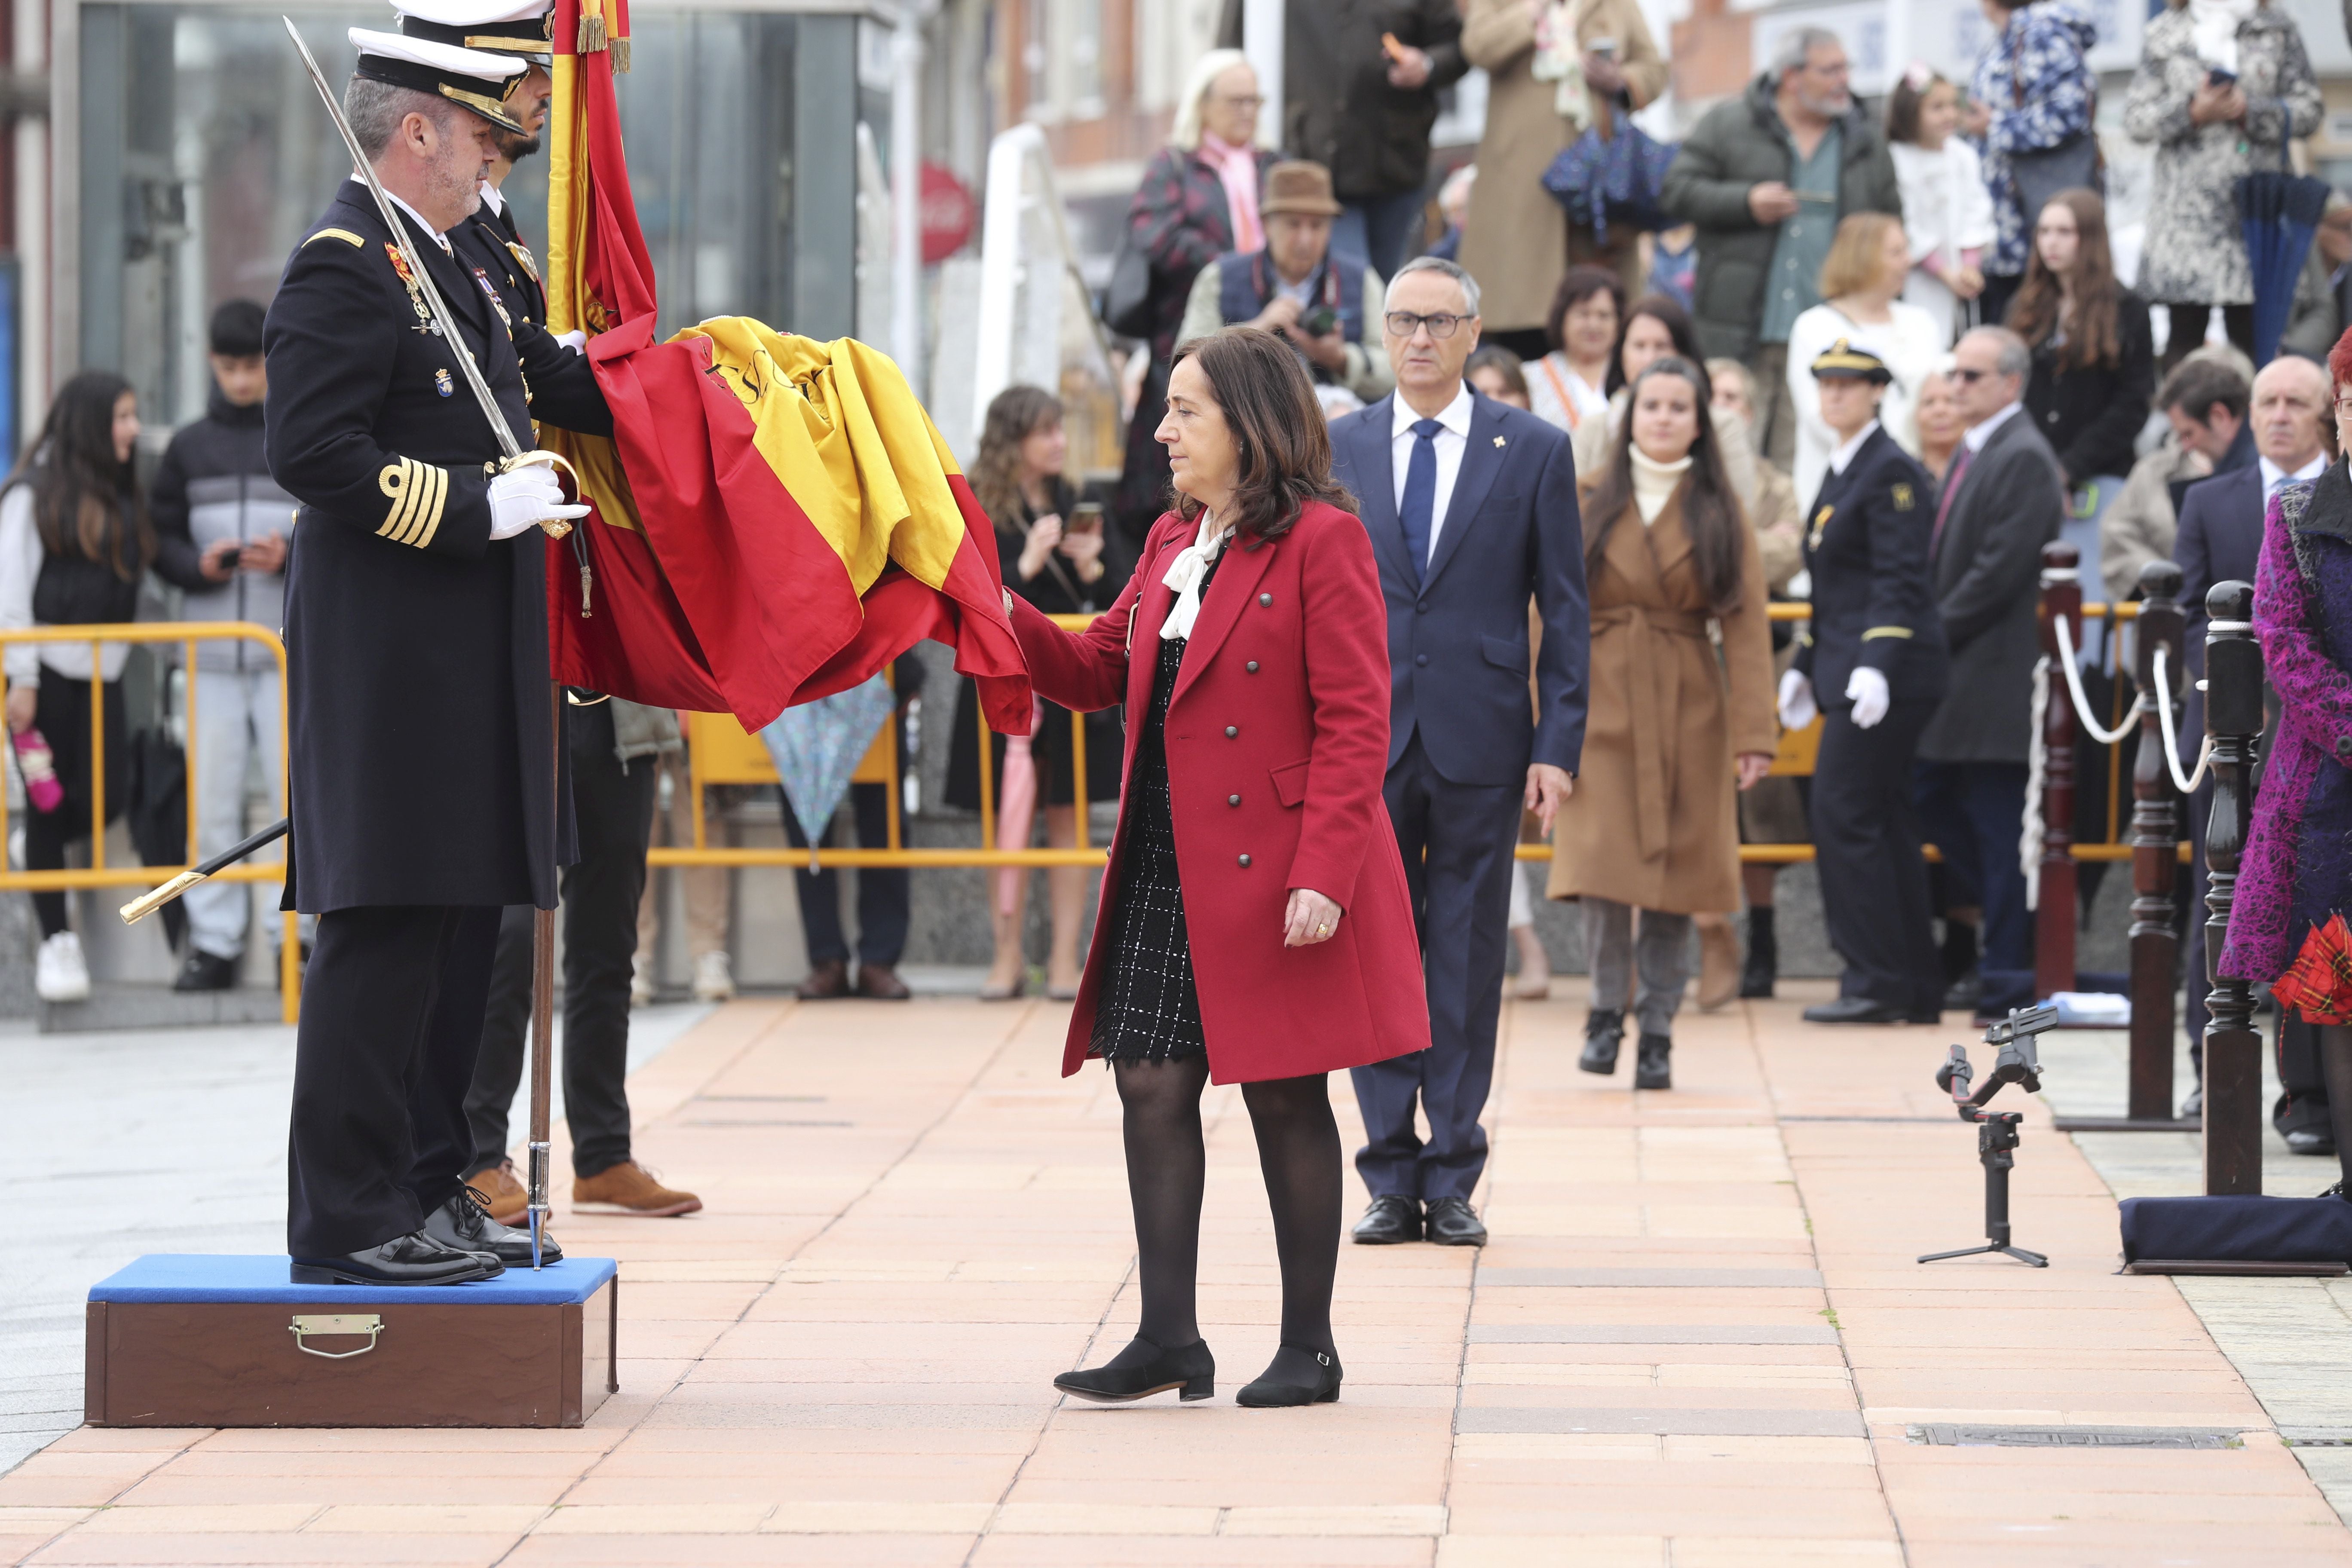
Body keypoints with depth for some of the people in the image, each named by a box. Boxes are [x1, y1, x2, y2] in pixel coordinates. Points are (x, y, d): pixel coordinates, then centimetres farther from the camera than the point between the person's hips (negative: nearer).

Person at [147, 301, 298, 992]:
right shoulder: (187, 448, 14)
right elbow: (160, 540, 12)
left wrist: (293, 556, -13)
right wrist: (198, 565, -8)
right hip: (211, 648, 2)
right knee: (211, 800, 0)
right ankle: (214, 941, 4)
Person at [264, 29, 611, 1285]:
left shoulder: (455, 261, 17)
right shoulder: (346, 265, -13)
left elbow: (548, 381, 27)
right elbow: (312, 452, -21)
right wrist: (479, 508, -20)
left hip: (467, 664, 10)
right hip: (387, 657, -10)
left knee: (459, 921, 13)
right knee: (385, 926, -8)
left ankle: (425, 1186, 21)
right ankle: (347, 1216, -4)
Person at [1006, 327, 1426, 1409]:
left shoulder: (1320, 542, -10)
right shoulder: (1172, 544, 14)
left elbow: (1354, 722, -14)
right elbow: (1101, 673, 16)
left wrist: (1323, 873, -20)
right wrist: (1006, 618, 0)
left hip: (1274, 872, -7)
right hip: (1168, 872, 7)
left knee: (1285, 1099, 1)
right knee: (1151, 1085, 3)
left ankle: (1307, 1349, 11)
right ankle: (1168, 1341, 8)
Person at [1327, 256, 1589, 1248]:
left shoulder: (1534, 452, 3)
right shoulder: (1338, 451, 8)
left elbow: (1565, 610, 3)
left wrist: (1559, 746, -4)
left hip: (1480, 747, -1)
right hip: (1366, 744, 1)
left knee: (1468, 964, 3)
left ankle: (1452, 1182, 9)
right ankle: (1391, 1181, 10)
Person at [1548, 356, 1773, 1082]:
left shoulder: (1720, 516, 4)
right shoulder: (1587, 503, 5)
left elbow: (1746, 630, -2)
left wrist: (1752, 733, -11)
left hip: (1689, 713, 1)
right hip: (1602, 706, 0)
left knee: (1676, 872, 2)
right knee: (1603, 864, -12)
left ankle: (1658, 1031, 11)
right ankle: (1607, 1012, 5)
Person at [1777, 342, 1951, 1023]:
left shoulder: (1891, 470, -10)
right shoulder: (1839, 471, 19)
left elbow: (1899, 579, -18)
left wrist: (1877, 665, -26)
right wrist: (1806, 664, 24)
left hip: (1889, 673, -10)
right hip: (1846, 671, 10)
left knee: (1843, 812, -12)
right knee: (1882, 821, 9)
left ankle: (1877, 982, -10)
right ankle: (1917, 989, 12)